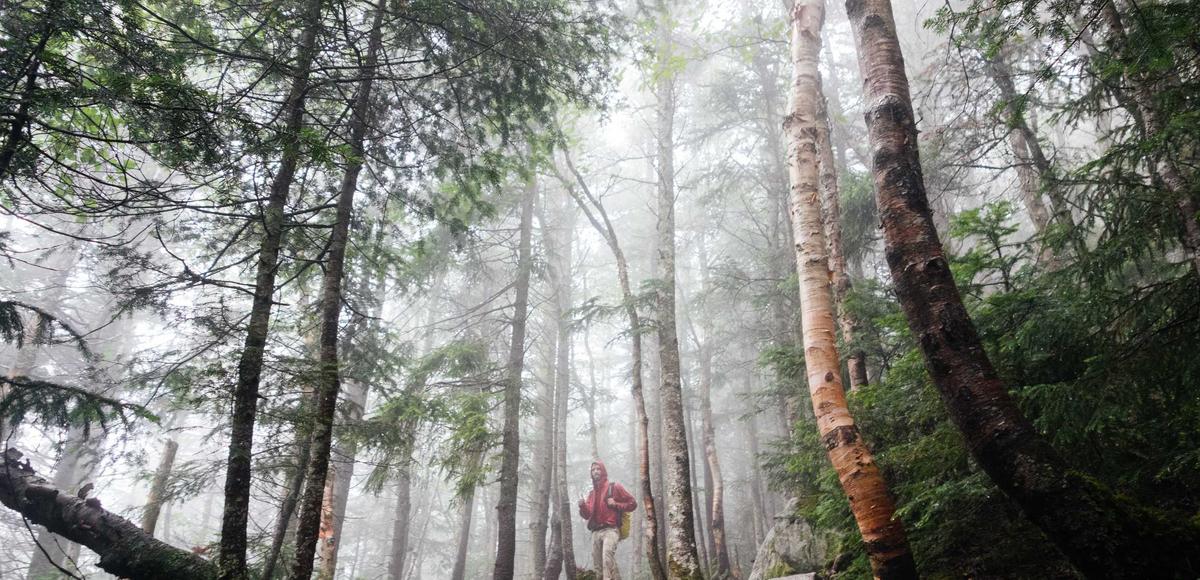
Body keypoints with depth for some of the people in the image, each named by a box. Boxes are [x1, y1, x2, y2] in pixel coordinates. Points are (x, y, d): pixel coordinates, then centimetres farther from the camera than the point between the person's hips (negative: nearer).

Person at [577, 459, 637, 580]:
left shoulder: (614, 487, 6)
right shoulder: (591, 493, 22)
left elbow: (632, 503, 5)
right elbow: (587, 515, 19)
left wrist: (615, 504, -8)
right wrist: (582, 506, -2)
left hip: (610, 529, -6)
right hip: (595, 532, 6)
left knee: (607, 559, -26)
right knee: (597, 565, 1)